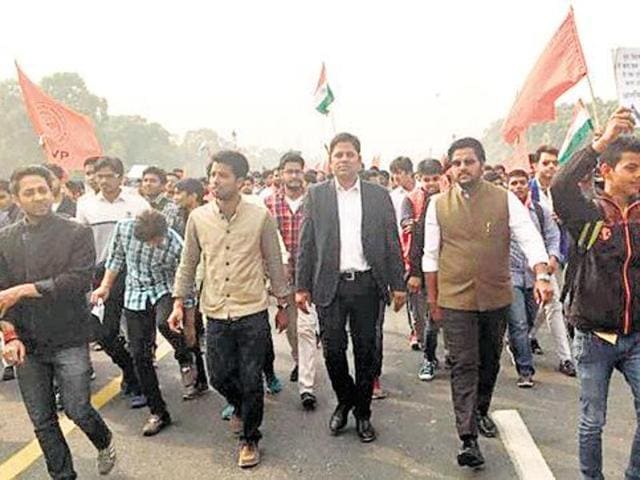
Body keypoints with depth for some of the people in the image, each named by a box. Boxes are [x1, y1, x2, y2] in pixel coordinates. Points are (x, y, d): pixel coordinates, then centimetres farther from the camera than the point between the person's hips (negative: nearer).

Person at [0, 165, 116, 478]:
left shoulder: (77, 233, -5)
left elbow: (80, 280, -18)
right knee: (42, 421, 10)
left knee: (77, 410, -1)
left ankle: (105, 442, 32)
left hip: (70, 340, -3)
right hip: (27, 345, 3)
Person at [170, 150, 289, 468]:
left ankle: (249, 438, 27)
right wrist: (178, 302, 3)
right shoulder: (198, 218, -1)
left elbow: (274, 264, 2)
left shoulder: (261, 217, -7)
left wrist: (282, 305, 7)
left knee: (251, 381, 5)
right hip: (216, 315, 2)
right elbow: (187, 264, 9)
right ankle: (241, 407, 45)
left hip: (253, 314, -2)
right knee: (219, 376, 12)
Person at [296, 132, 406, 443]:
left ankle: (363, 412, 23)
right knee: (333, 350, 3)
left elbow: (391, 243, 6)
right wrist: (301, 286, 0)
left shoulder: (379, 196, 6)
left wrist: (397, 285, 2)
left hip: (367, 284, 0)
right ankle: (344, 401, 28)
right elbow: (306, 244, 4)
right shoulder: (316, 195, 5)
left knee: (367, 352, 6)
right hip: (330, 285, 0)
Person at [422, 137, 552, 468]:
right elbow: (431, 254, 6)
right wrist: (432, 298, 7)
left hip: (496, 297, 2)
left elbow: (530, 239, -8)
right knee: (464, 366, -5)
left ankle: (481, 411, 41)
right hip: (455, 299, -1)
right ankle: (468, 439, -4)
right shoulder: (438, 205, 0)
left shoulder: (505, 199, -2)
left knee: (489, 361, 17)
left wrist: (541, 276, -24)